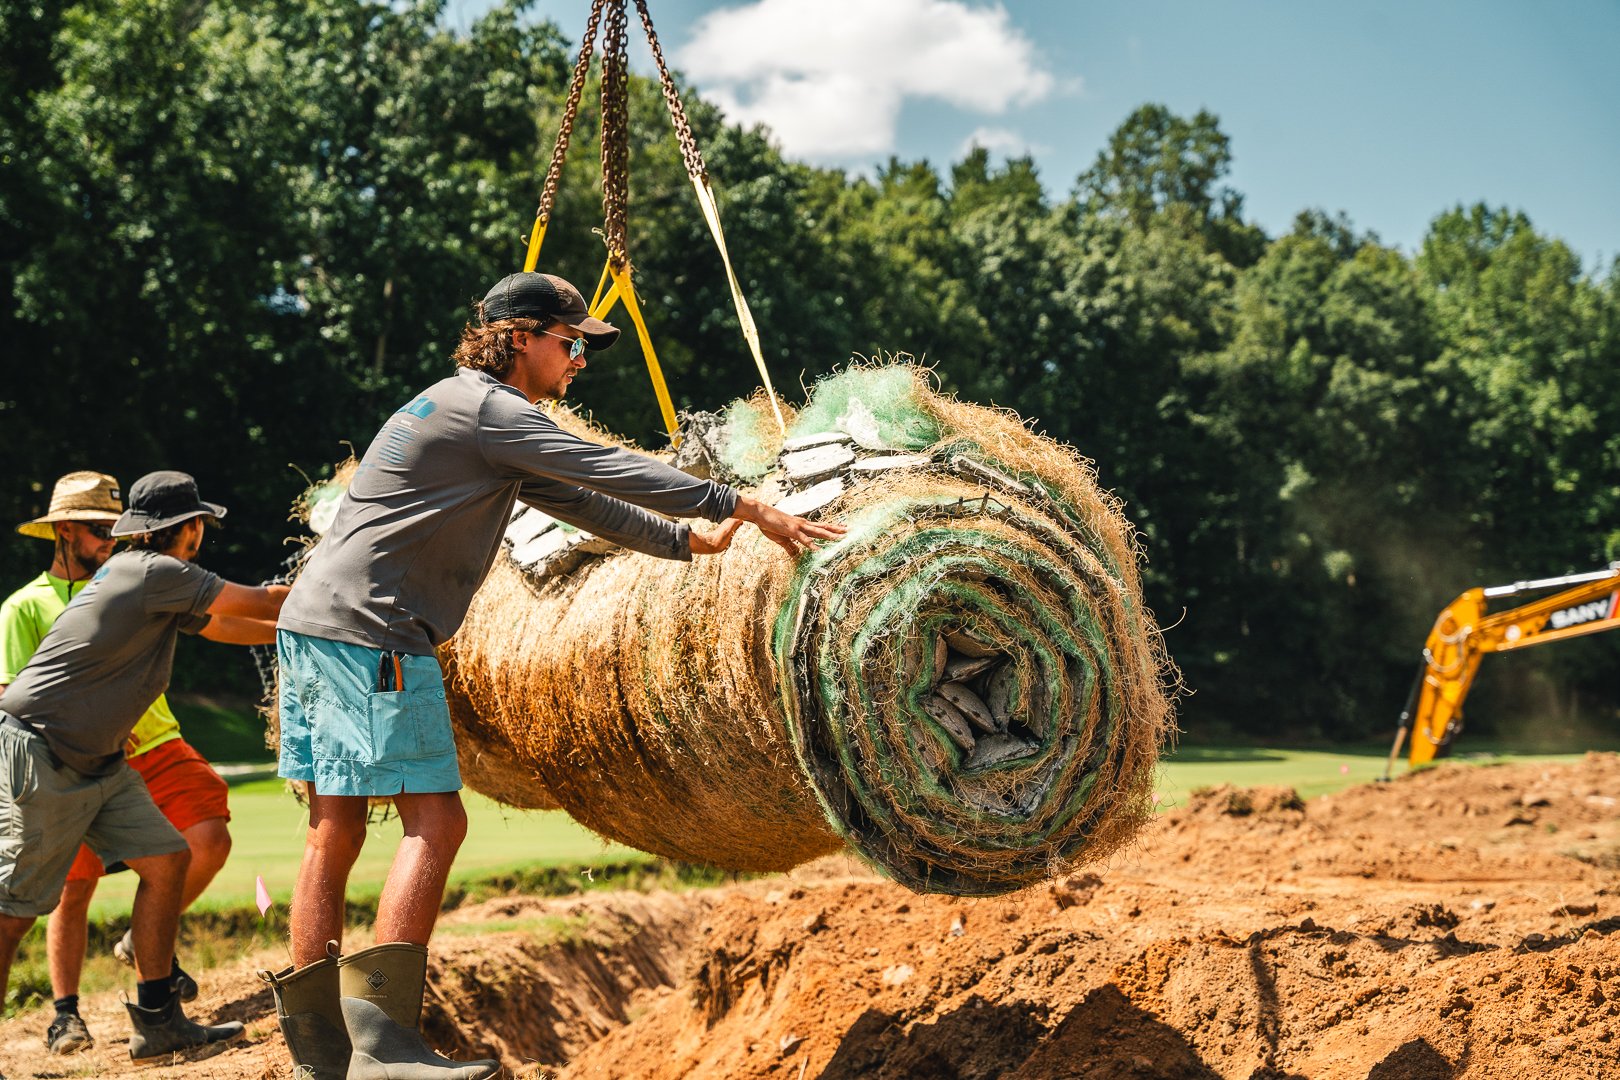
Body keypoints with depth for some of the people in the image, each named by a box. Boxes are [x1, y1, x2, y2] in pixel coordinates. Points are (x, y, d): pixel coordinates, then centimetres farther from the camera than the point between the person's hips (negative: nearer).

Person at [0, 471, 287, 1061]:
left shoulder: (141, 573, 13)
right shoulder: (157, 572, -15)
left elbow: (222, 626, 24)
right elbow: (257, 603, -10)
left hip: (94, 761, 10)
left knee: (167, 859, 5)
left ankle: (157, 1021, 13)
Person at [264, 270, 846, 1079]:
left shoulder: (463, 409, 25)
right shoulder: (487, 407, -7)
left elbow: (576, 500, 26)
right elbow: (608, 471, -13)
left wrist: (688, 542, 23)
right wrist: (744, 508, -10)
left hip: (314, 623, 10)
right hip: (370, 633, -10)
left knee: (335, 829, 9)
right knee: (433, 821, -11)